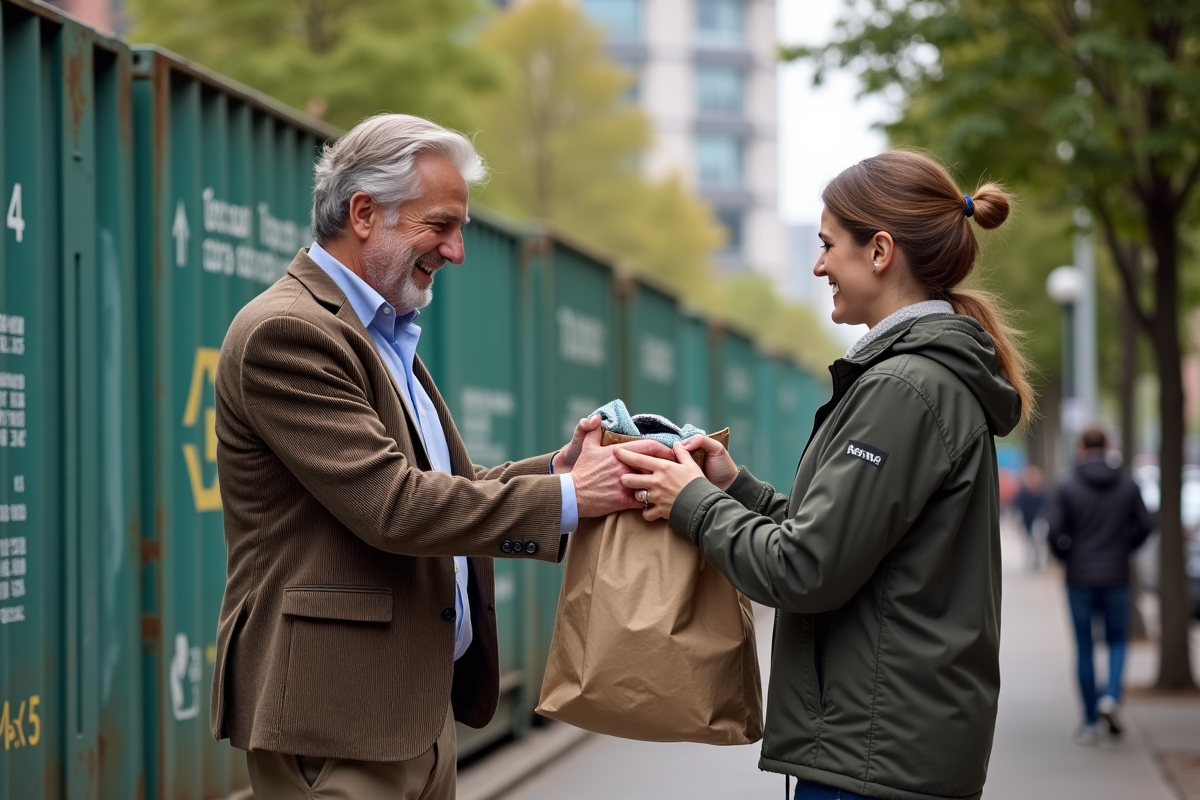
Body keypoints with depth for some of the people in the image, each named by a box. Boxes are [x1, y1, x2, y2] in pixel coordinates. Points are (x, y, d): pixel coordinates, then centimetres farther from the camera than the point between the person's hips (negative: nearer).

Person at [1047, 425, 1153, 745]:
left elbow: (1053, 529, -14)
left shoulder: (1067, 486, -6)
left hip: (1080, 578, -1)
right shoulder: (1127, 484, 0)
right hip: (1116, 578, 1)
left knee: (1084, 649, 8)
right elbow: (1145, 525, 0)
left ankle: (1089, 723, 10)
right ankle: (1111, 697, -10)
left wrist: (1065, 555, 5)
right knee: (1117, 640, 16)